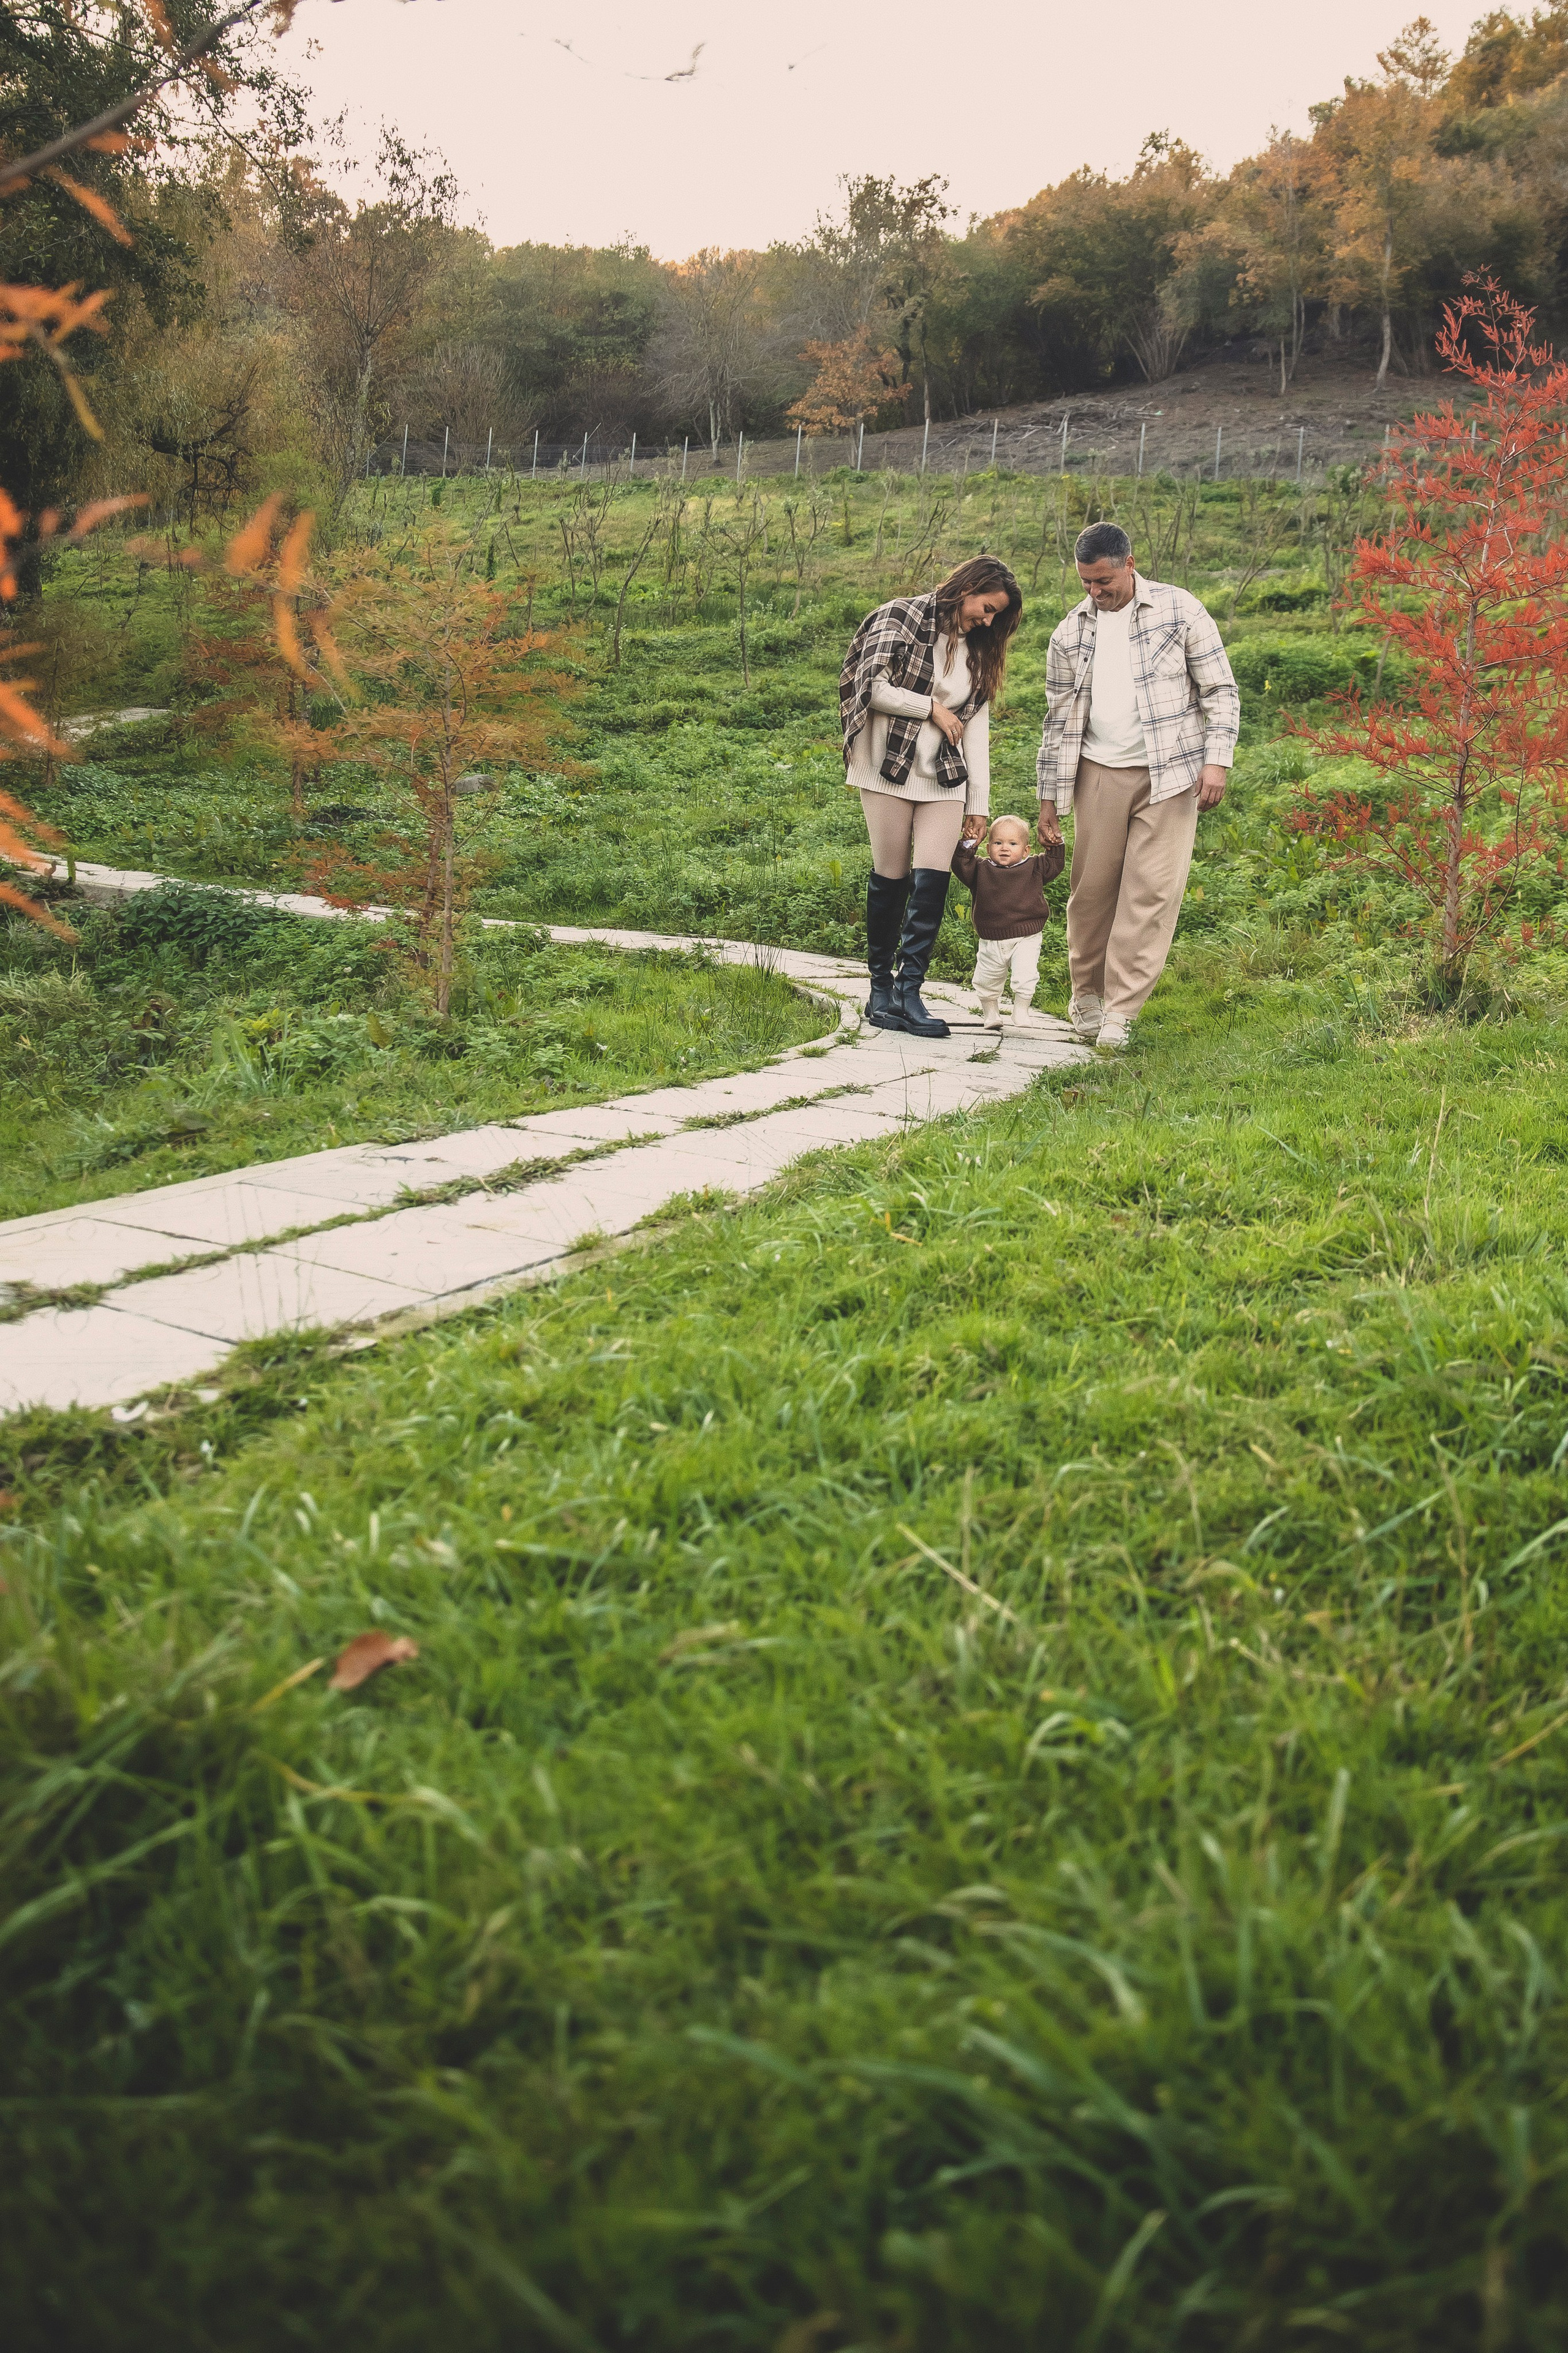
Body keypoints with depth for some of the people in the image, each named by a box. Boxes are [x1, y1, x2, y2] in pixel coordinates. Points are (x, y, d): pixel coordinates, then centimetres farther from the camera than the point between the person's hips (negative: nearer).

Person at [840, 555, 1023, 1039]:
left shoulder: (977, 652, 18)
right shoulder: (904, 618, -1)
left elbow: (976, 727, 14)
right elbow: (874, 689, -11)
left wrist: (979, 804, 9)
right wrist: (933, 709, -5)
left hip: (945, 777, 5)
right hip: (890, 767, -5)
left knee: (933, 880, -9)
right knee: (891, 877, -2)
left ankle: (908, 992, -10)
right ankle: (880, 988, 8)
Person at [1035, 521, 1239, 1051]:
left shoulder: (1179, 610, 0)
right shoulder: (1071, 632, 8)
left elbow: (1220, 691, 2)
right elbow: (1059, 718, 13)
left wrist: (1217, 760, -9)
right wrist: (1049, 798, 11)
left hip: (1169, 776, -2)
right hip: (1100, 774, 2)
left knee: (1151, 892, -6)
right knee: (1092, 889, 3)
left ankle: (1121, 1012, -2)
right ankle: (1087, 994, 20)